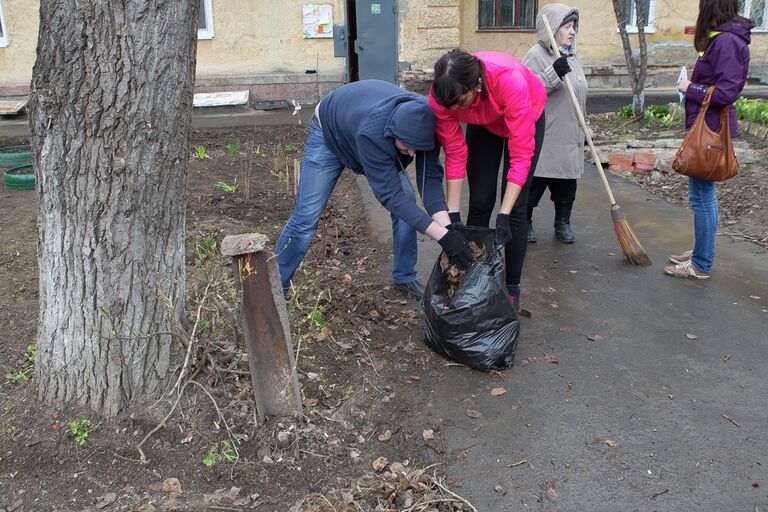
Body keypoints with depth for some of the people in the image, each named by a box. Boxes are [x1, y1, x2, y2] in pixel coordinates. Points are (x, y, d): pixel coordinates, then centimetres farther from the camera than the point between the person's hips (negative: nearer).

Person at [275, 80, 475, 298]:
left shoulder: (424, 120, -31)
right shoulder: (372, 133, -47)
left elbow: (430, 177, -28)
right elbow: (390, 194, -45)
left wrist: (448, 227, -41)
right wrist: (443, 236, -48)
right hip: (328, 134, -5)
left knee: (407, 201, -8)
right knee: (306, 217, -9)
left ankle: (404, 277, 9)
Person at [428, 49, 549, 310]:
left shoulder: (511, 82, -44)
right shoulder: (441, 94, -33)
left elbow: (521, 156, -38)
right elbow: (455, 154, -23)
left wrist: (504, 215, -40)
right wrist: (453, 214, -23)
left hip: (526, 118, -3)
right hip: (483, 124, 3)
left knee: (516, 207, -7)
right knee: (479, 203, 0)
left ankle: (512, 288, 7)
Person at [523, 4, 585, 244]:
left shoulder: (573, 57, 15)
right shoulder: (536, 55, -9)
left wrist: (582, 132, 22)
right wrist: (554, 74, -29)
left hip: (570, 139, 7)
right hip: (543, 137, -7)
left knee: (567, 183, 12)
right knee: (535, 183, 0)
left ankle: (563, 223, 25)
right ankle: (524, 223, 16)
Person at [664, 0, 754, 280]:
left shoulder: (727, 41, -18)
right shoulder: (720, 38, 12)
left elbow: (726, 92, -22)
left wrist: (690, 89, -11)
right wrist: (694, 86, 5)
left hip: (710, 131, -10)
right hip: (707, 128, 10)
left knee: (702, 196, -3)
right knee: (702, 194, 17)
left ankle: (702, 265, 7)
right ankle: (701, 253, 30)